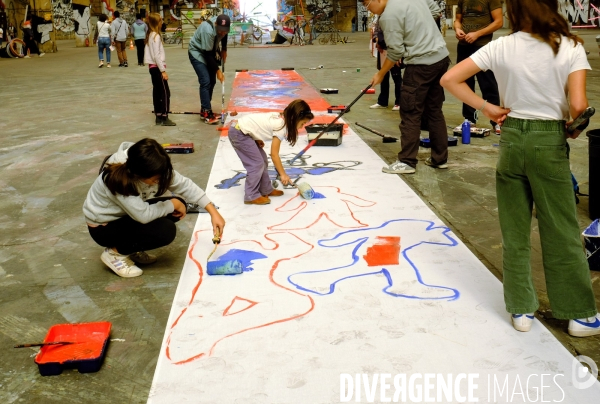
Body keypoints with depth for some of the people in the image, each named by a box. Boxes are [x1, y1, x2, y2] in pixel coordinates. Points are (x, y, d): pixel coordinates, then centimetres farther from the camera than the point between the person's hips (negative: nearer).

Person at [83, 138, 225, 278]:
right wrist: (174, 204, -20)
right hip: (103, 227, -8)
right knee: (165, 231, -25)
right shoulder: (119, 180, -37)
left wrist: (213, 211, -19)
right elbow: (144, 215, -35)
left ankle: (132, 248, 6)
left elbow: (185, 185, -14)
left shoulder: (148, 166, -18)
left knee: (178, 204, -8)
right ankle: (114, 252, -5)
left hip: (126, 213, 8)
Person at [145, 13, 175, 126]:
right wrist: (163, 70, -17)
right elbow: (156, 55, -19)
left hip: (152, 67, 9)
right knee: (165, 92, -5)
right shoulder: (156, 36, -16)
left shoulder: (150, 35, 12)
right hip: (157, 67, -9)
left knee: (157, 92, 11)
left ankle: (158, 117, 14)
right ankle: (164, 118, -5)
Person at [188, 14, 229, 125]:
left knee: (212, 81, 7)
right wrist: (217, 70, -25)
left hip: (210, 53, 8)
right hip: (197, 53, -8)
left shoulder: (222, 27, -15)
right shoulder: (208, 30, -36)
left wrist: (224, 50, 1)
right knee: (205, 81, -17)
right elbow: (207, 54, -29)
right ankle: (207, 113, -14)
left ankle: (204, 110, 18)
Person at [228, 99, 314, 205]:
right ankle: (251, 196, 1)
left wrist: (258, 139, 1)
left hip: (243, 130, 9)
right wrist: (283, 174, -8)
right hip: (239, 133, -9)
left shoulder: (281, 117, 4)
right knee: (257, 164, -7)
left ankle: (266, 190, 24)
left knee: (262, 161, 13)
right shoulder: (281, 127, -21)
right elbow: (274, 154, -16)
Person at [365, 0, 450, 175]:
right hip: (441, 57, 9)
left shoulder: (389, 15, -15)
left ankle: (407, 162, 3)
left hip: (422, 64, -9)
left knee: (410, 113, -1)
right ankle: (440, 158, 21)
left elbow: (395, 51, -13)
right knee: (435, 109, 15)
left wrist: (380, 74, 0)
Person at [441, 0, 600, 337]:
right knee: (561, 232, 8)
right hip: (550, 141, -1)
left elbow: (450, 79, -5)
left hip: (512, 138, 2)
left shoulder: (502, 47, -4)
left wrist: (487, 108, 1)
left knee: (515, 231, 11)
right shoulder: (571, 47, -8)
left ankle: (521, 309, 20)